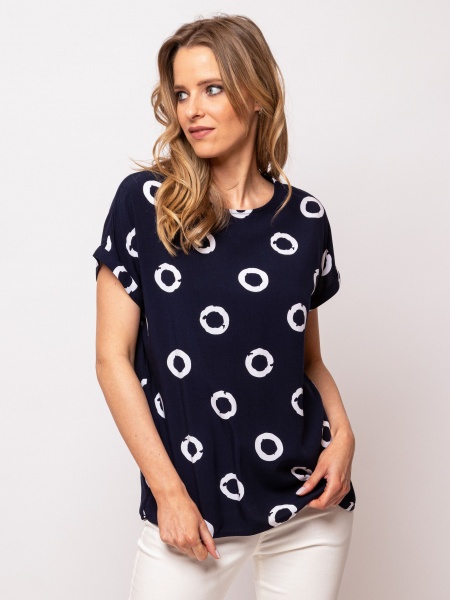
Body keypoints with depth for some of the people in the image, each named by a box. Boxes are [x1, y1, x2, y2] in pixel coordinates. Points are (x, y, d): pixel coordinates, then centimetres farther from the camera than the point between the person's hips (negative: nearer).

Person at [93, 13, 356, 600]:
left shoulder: (306, 218, 3)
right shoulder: (143, 202, -5)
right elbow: (113, 358, -6)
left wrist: (342, 431, -4)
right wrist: (169, 491, -9)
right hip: (193, 509, -2)